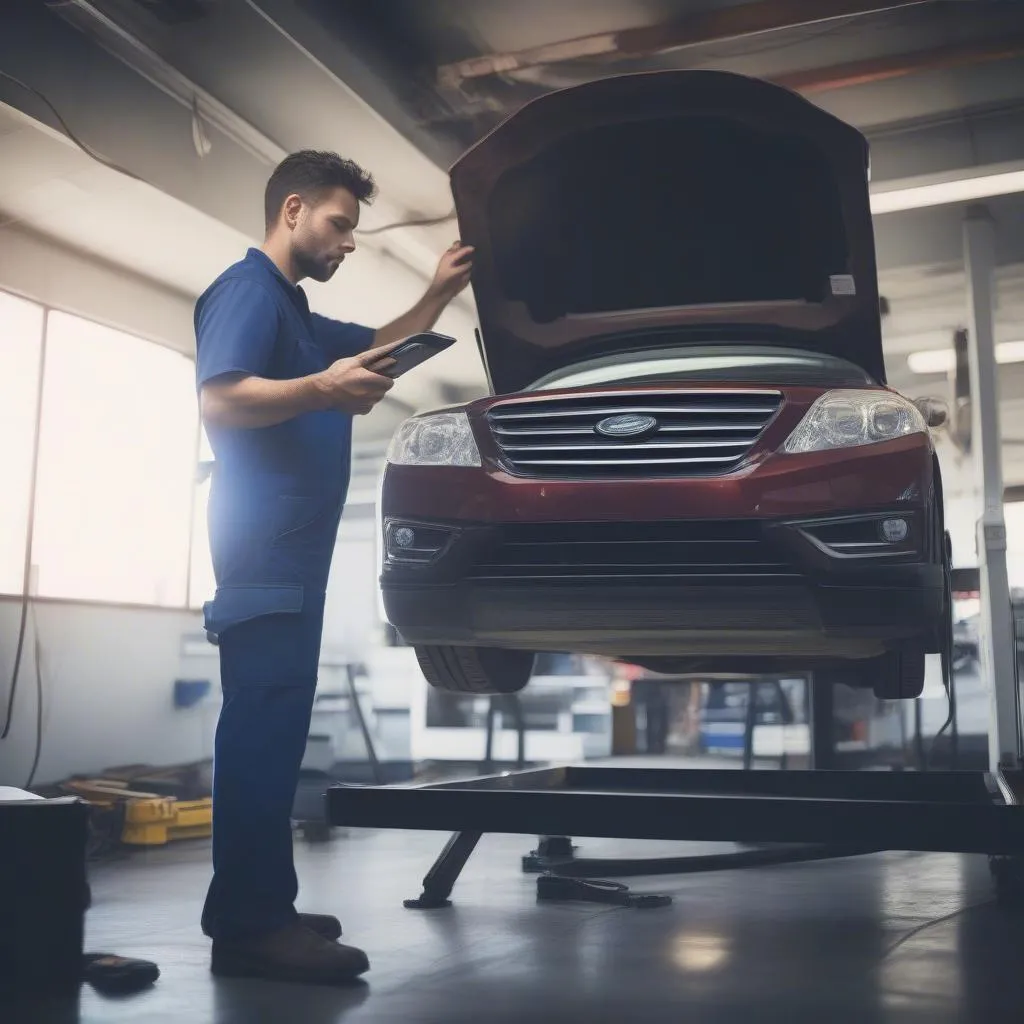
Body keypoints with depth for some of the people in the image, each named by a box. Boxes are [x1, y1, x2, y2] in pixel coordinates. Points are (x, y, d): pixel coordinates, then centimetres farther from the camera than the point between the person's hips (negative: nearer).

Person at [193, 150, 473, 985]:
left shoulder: (296, 314, 26)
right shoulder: (247, 289, -4)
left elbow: (377, 346, 36)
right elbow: (218, 397, -18)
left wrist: (440, 294, 23)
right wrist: (320, 391, -28)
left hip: (293, 553, 10)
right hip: (265, 549, -10)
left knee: (273, 727, 10)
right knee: (262, 726, -12)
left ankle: (258, 908, 17)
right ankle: (251, 926, -10)